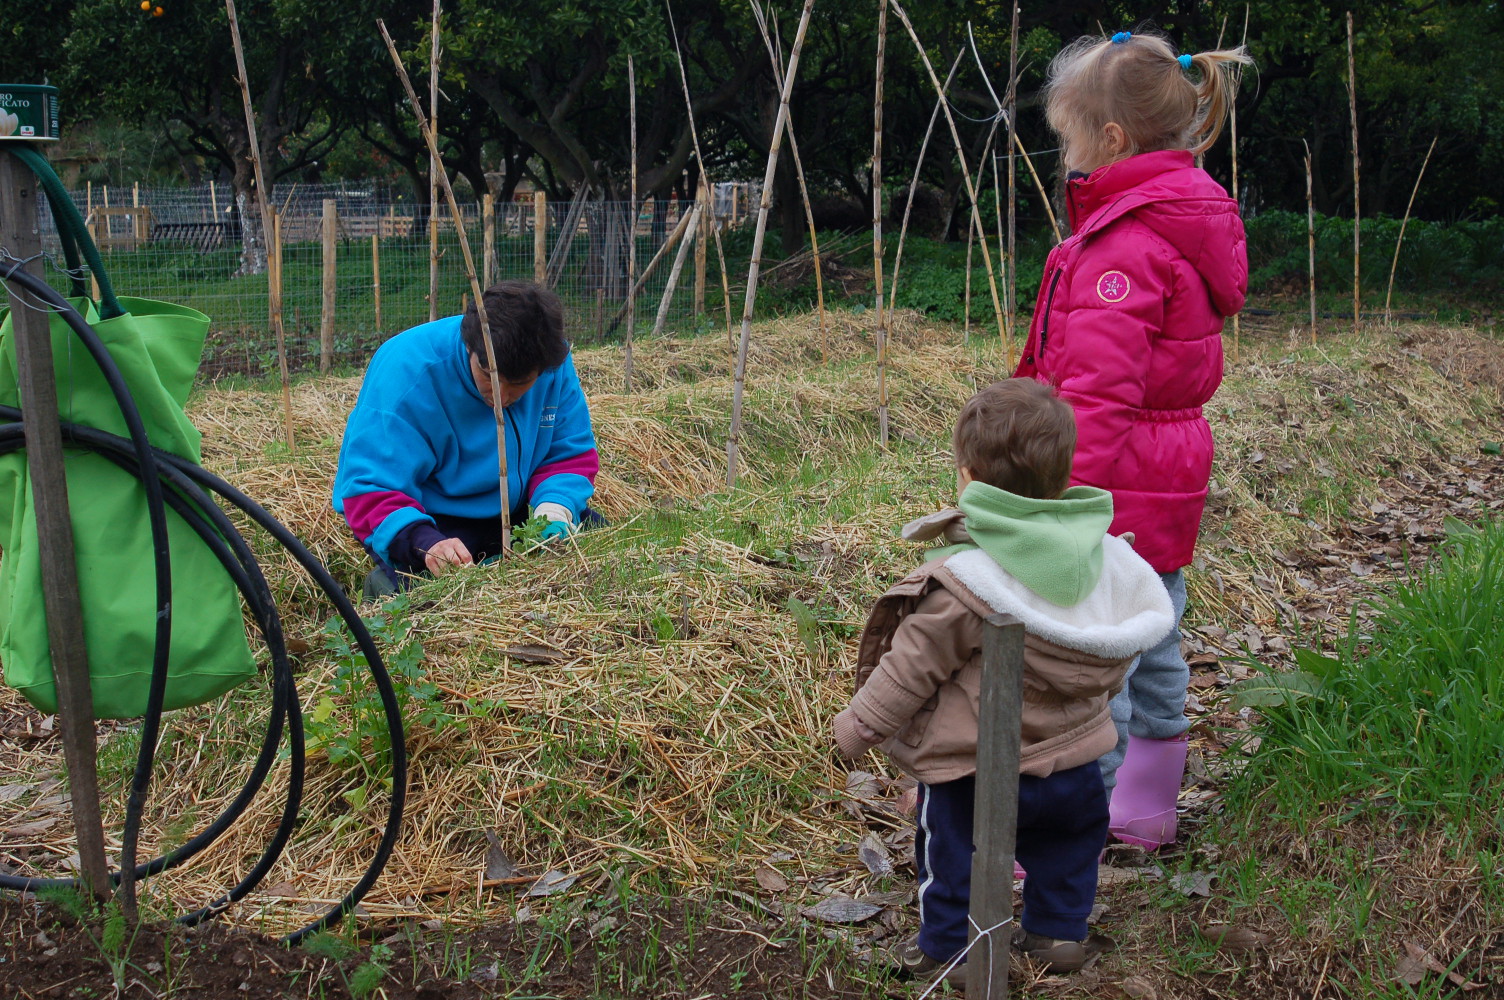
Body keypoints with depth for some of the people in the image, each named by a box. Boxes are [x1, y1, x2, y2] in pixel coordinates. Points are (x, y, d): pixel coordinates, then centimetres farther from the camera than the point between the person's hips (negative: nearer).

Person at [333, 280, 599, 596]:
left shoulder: (556, 365, -13)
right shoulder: (407, 369, -27)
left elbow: (572, 452, -4)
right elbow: (369, 487, -30)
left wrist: (554, 511, -27)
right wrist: (426, 544, -48)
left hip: (513, 510, 5)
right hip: (421, 519, -5)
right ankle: (392, 581, 3)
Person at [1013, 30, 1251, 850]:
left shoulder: (1122, 244, -21)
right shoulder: (1183, 223, 10)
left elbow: (1096, 394, -28)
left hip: (1113, 497, -10)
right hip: (1168, 486, 10)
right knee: (1152, 647, 21)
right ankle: (1145, 809, 38)